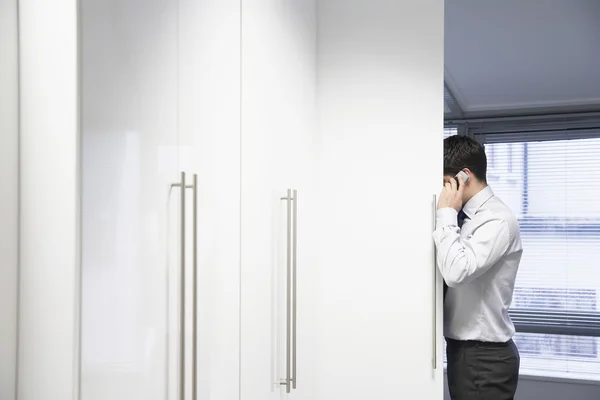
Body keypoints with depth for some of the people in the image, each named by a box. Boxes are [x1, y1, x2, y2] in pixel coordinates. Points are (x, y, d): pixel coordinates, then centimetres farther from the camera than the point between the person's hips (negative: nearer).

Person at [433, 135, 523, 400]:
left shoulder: (498, 220, -18)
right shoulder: (464, 217, 9)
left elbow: (456, 272, -31)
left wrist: (446, 214, -20)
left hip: (485, 357, -9)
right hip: (461, 349, 9)